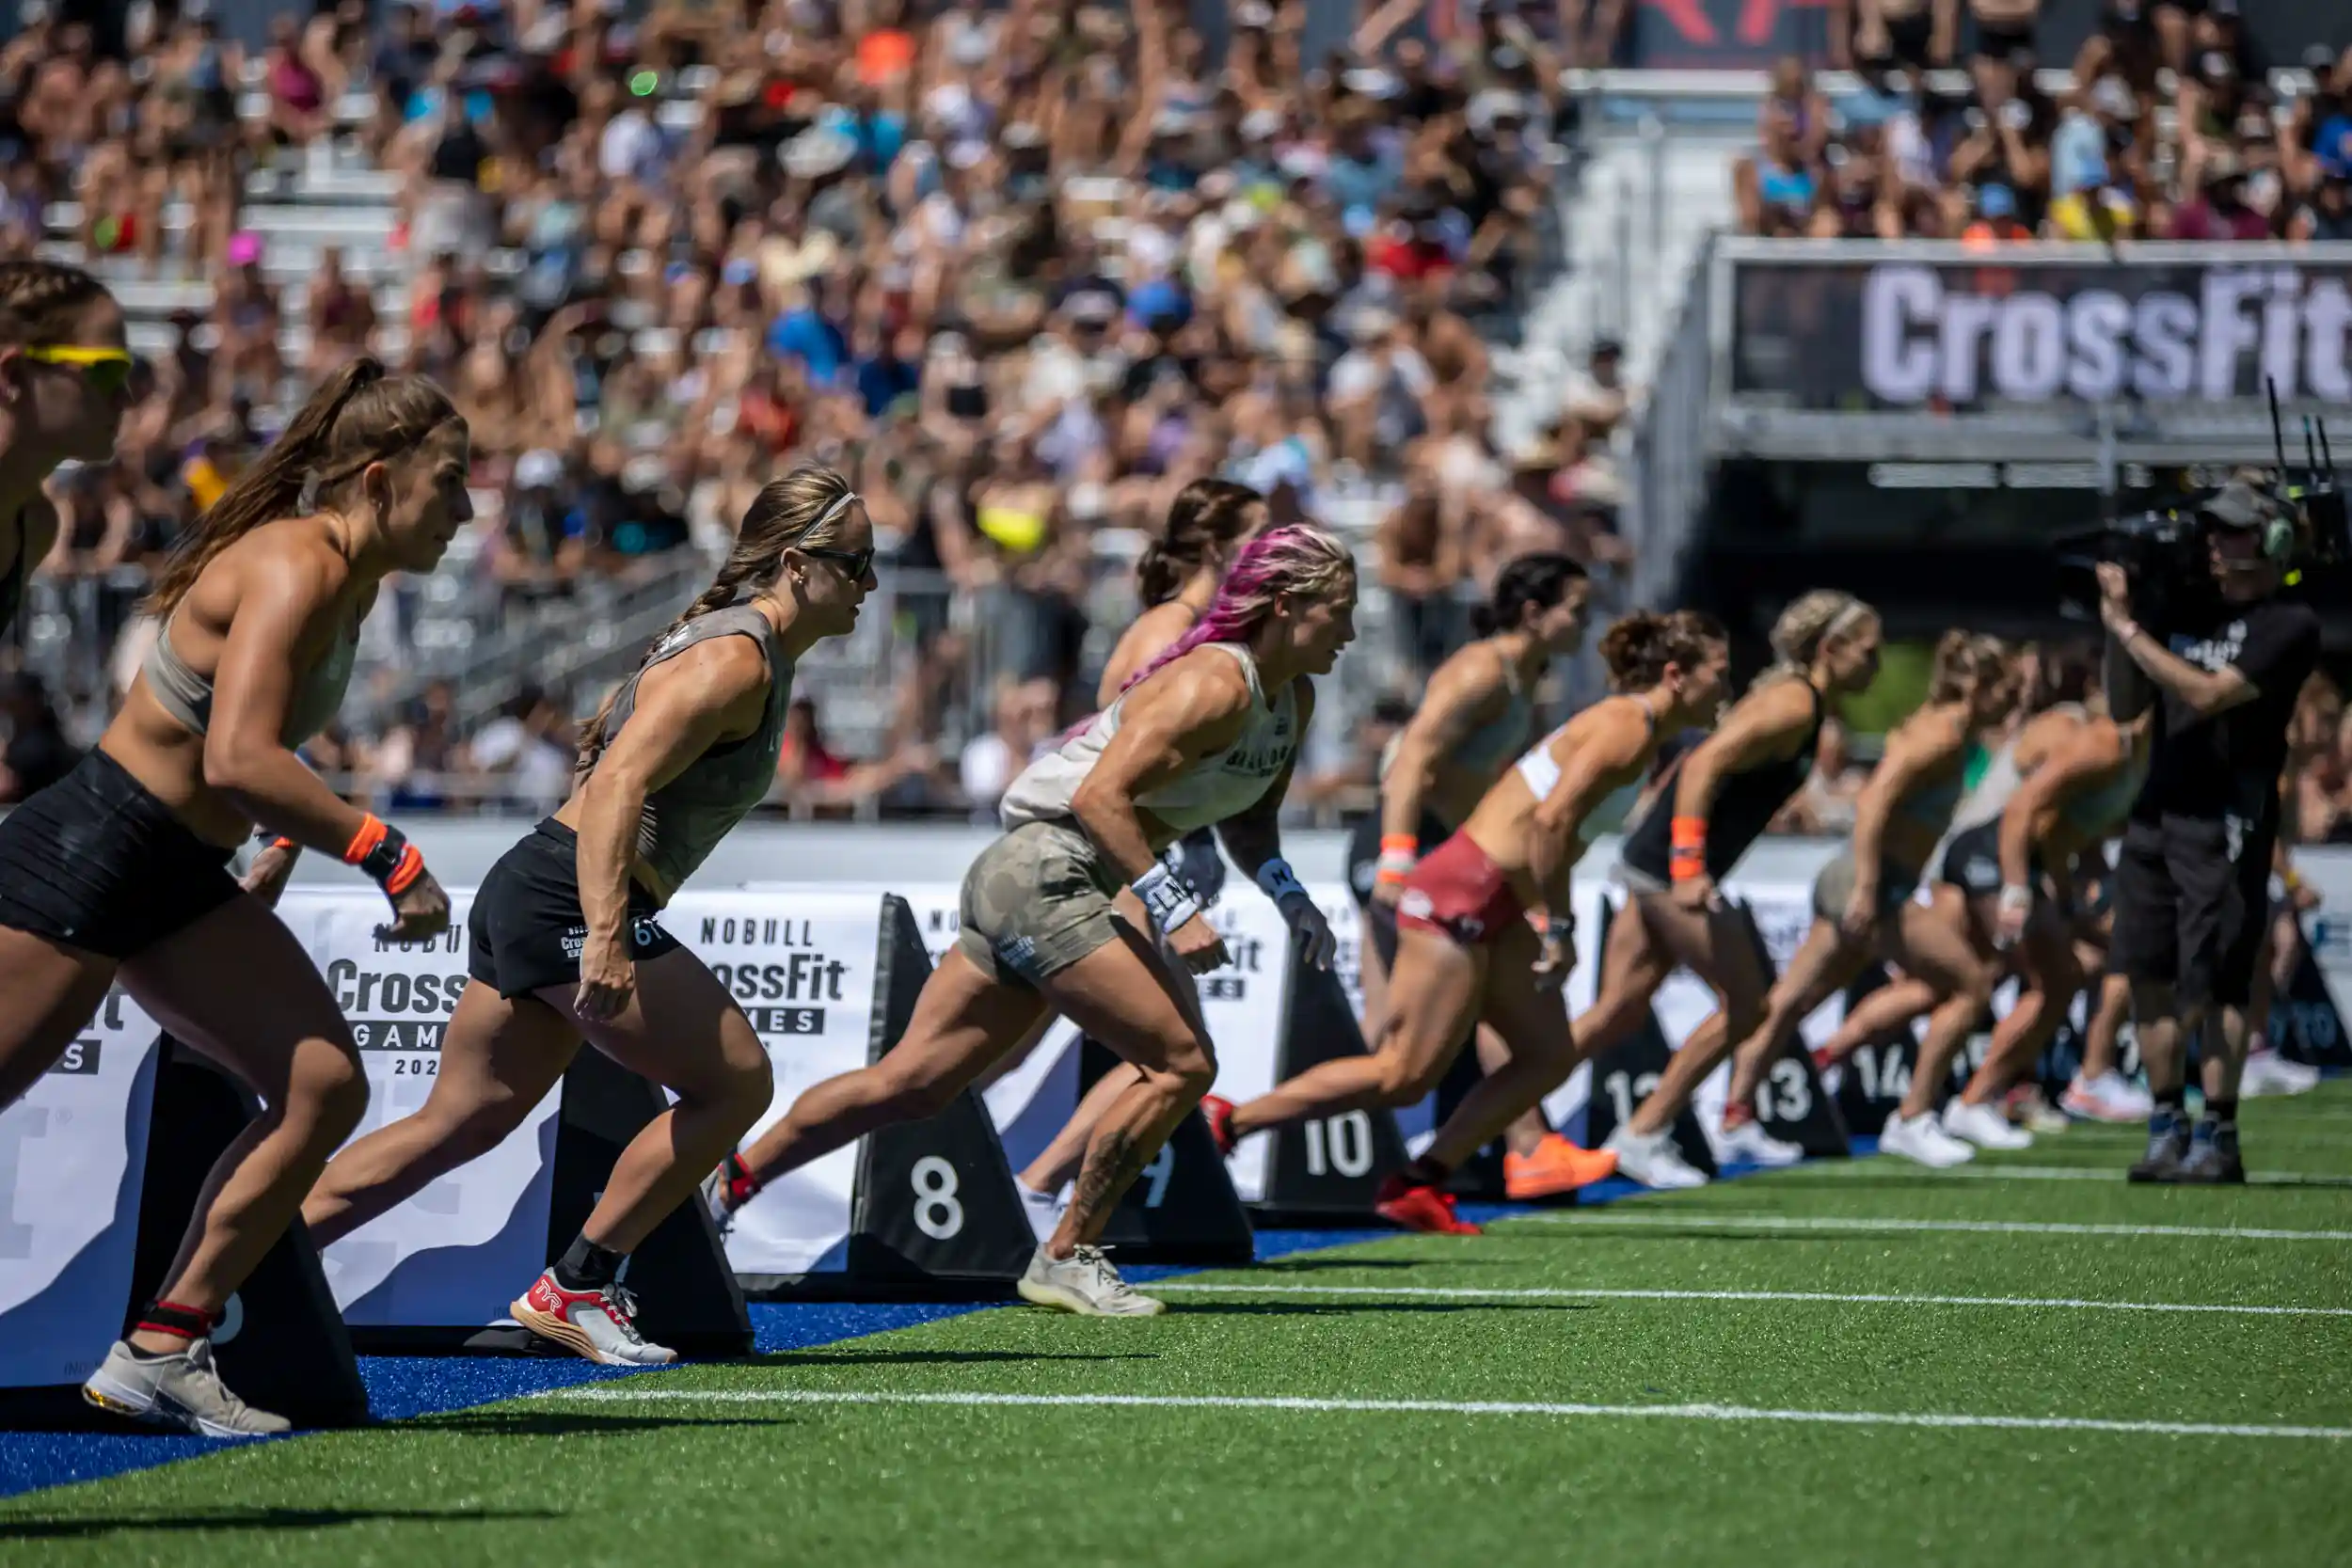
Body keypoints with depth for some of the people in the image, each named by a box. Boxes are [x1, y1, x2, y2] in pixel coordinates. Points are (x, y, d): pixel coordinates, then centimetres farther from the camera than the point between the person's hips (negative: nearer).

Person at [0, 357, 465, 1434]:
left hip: (179, 880, 9)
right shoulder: (295, 569, -21)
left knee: (324, 1089, -1)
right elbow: (238, 760, -32)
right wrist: (387, 852, -28)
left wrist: (286, 839, 16)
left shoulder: (346, 580, 8)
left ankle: (160, 1353, 3)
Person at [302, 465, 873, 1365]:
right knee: (735, 1083, -5)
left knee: (455, 1124, 11)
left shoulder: (751, 653, 17)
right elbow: (618, 784, -25)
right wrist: (604, 936, -34)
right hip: (571, 898, -10)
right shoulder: (735, 663, -14)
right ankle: (573, 1290, 0)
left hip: (529, 888, 10)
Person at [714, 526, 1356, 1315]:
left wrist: (1289, 897, 10)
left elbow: (1246, 821, 27)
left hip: (1026, 888, 9)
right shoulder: (1211, 683, -18)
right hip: (1044, 872, -9)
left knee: (911, 1083, 8)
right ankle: (1064, 1260, -2)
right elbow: (1100, 795, -25)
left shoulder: (1294, 699, 12)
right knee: (1184, 1064, -11)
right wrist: (1172, 909, -29)